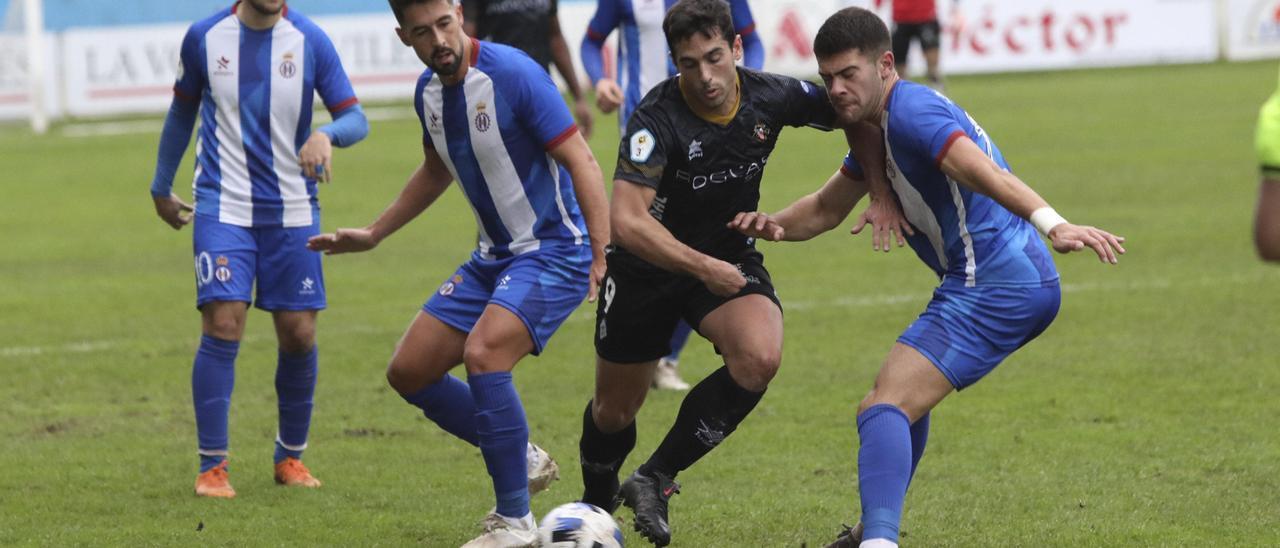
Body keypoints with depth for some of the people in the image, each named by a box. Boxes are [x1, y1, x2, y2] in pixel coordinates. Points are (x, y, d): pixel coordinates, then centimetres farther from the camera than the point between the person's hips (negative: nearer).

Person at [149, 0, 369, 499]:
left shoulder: (309, 40, -4)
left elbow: (355, 118, -4)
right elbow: (182, 113, 13)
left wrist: (327, 136, -27)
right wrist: (161, 188, 20)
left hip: (292, 212, 1)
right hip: (223, 209, -1)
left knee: (299, 334, 1)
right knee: (223, 325, -13)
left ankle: (290, 457, 21)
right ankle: (212, 466, -4)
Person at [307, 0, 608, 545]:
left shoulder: (511, 73, -20)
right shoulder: (429, 92, 4)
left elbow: (580, 161, -21)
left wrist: (603, 259, -29)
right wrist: (374, 233, 28)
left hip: (554, 250, -8)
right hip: (494, 255, 8)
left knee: (482, 354, -29)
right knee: (409, 372, 4)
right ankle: (519, 456, 22)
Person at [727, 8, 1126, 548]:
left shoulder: (911, 112, -16)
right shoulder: (878, 124, 17)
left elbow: (982, 172, -32)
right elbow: (827, 208, 26)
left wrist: (1053, 225, -47)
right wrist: (773, 224, 5)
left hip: (991, 287, -11)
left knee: (884, 407, -21)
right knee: (904, 396, 32)